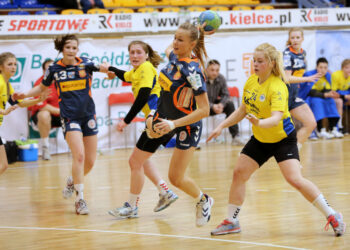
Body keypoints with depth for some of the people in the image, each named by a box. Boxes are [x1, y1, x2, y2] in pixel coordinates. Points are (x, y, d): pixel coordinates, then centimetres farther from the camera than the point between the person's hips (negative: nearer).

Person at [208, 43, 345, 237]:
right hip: (259, 139, 7)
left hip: (282, 139, -7)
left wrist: (259, 122, -57)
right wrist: (222, 126, 7)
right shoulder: (251, 81, -3)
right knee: (239, 173, 1)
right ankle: (232, 222, 15)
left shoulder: (277, 87, -25)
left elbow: (276, 118, -39)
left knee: (295, 179, -19)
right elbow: (243, 110, 11)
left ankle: (332, 216, -8)